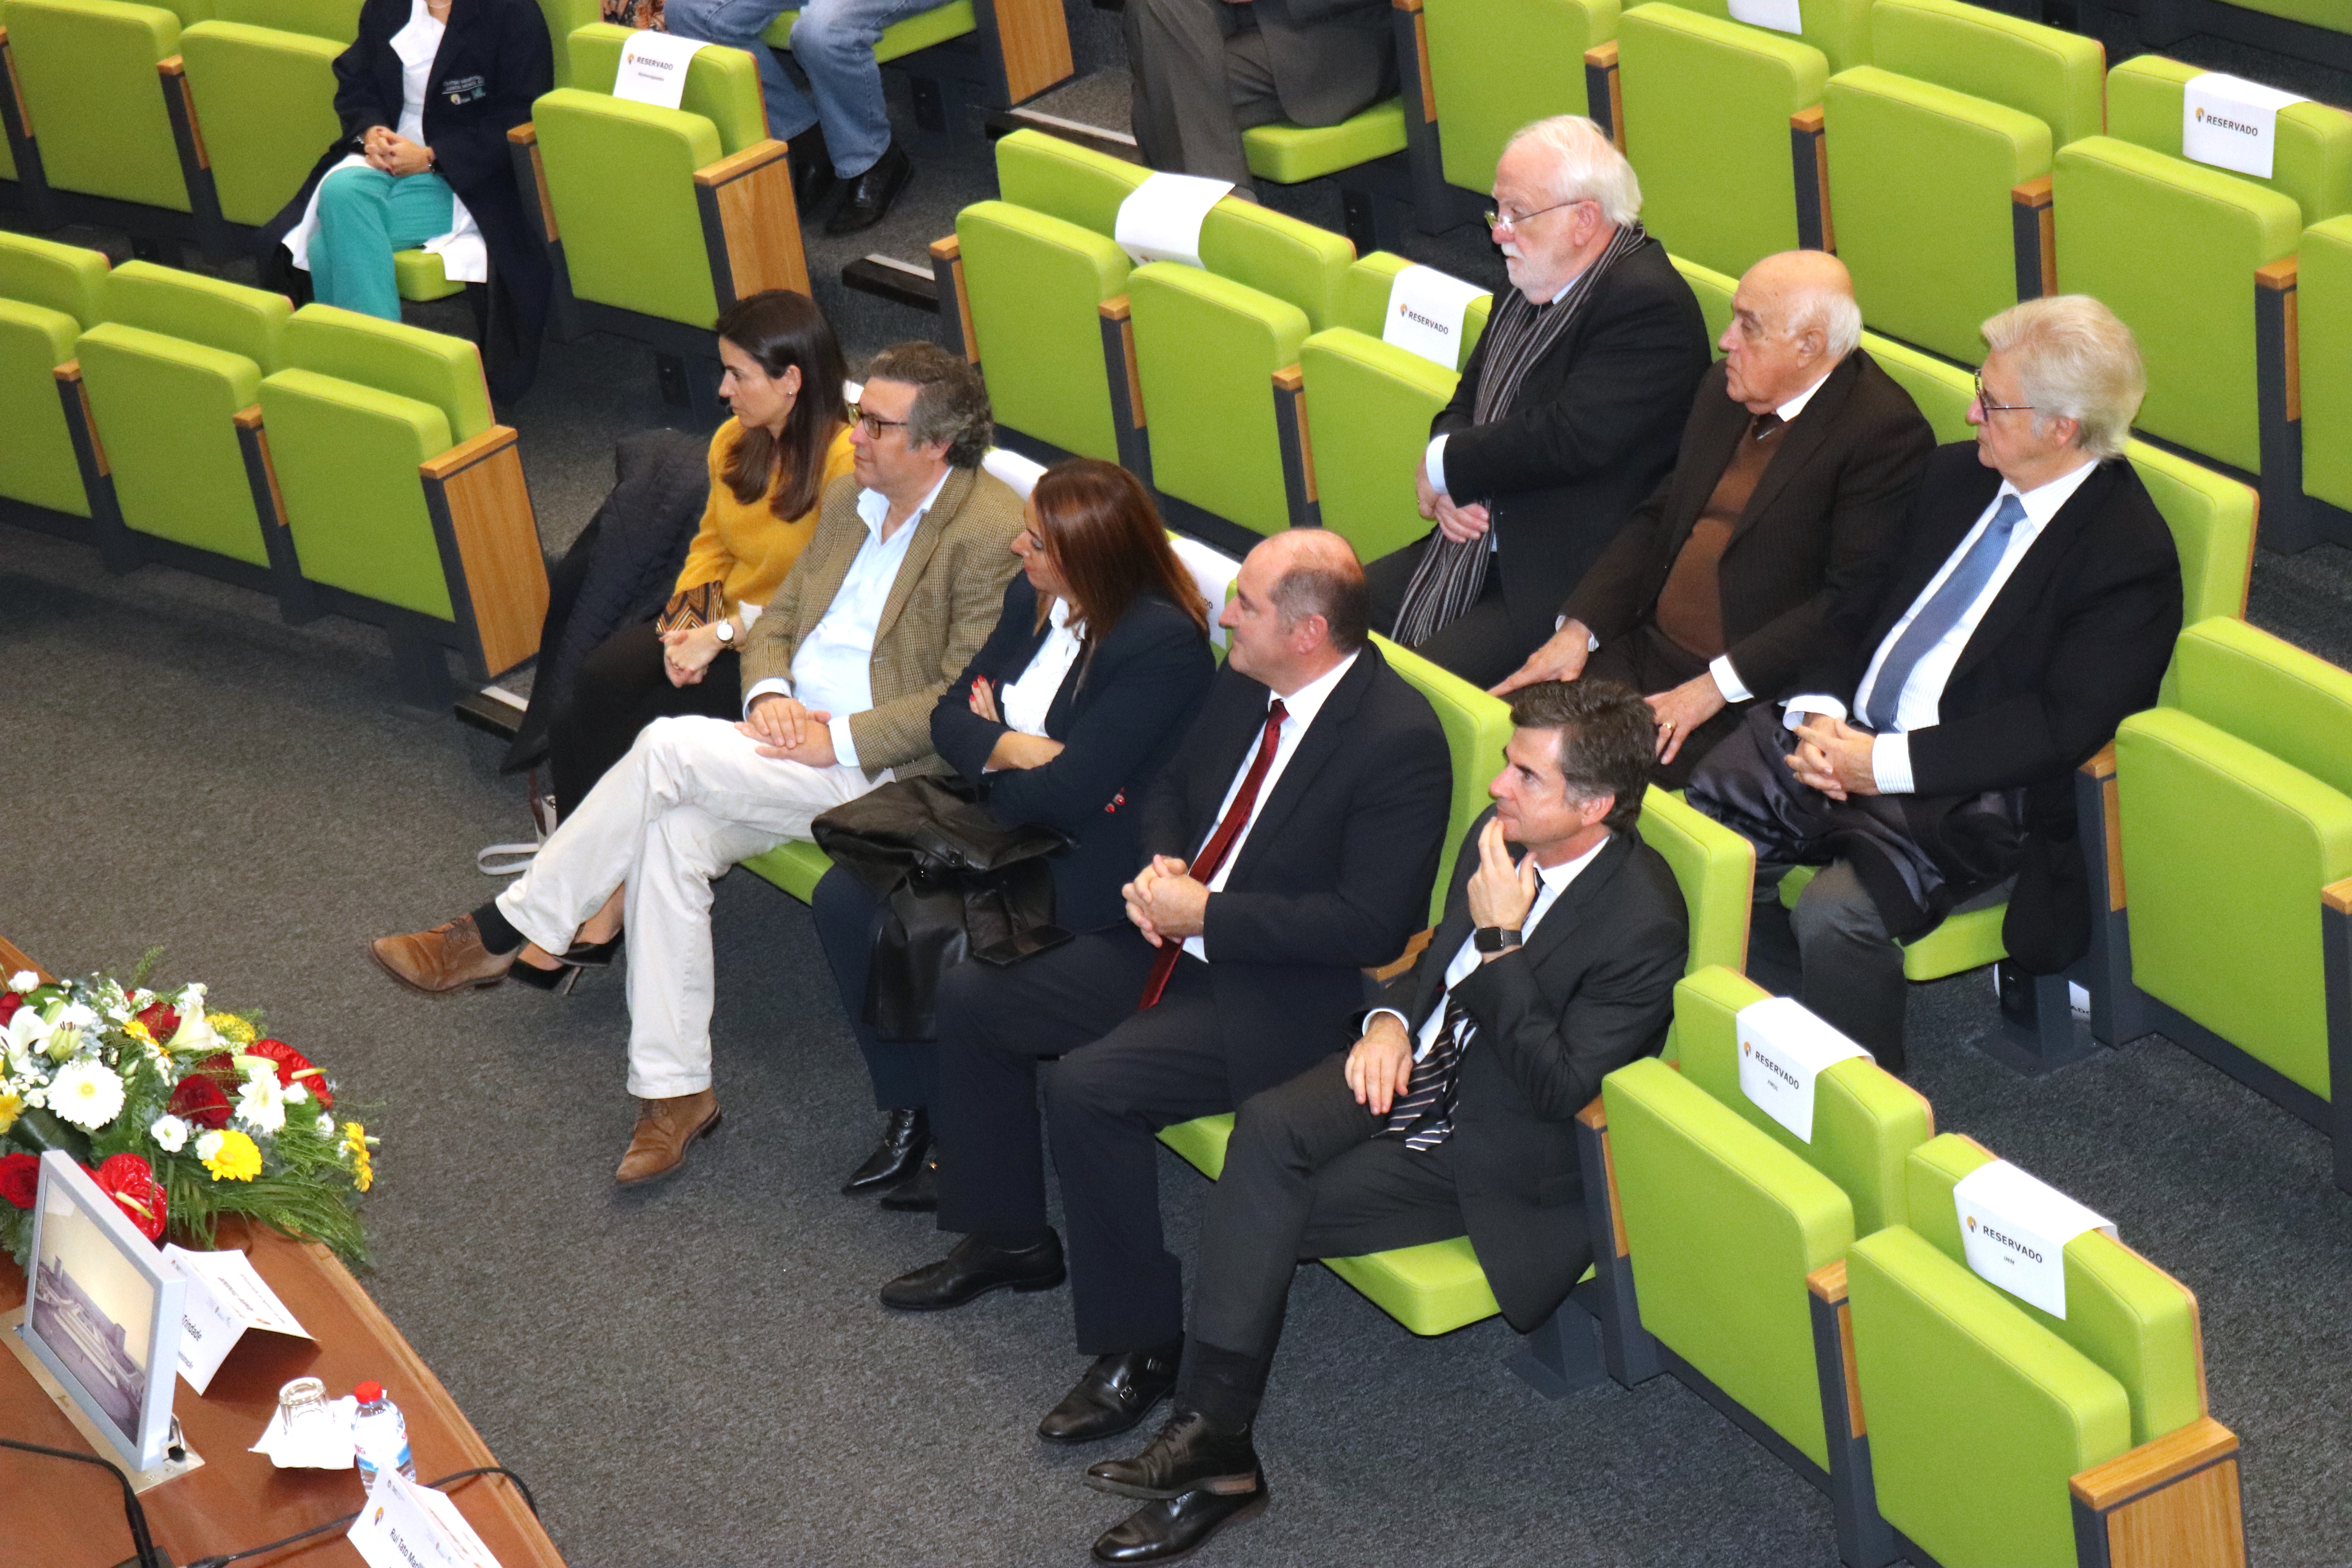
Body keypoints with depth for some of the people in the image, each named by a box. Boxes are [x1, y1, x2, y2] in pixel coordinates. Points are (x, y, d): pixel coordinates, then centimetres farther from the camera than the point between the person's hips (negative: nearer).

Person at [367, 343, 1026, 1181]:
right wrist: (768, 693, -4)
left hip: (880, 770, -8)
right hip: (791, 734, 8)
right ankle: (675, 1089, -14)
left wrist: (837, 739, -19)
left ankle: (503, 934, -12)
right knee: (677, 832, -21)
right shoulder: (848, 498, 15)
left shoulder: (994, 533, -12)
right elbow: (776, 621, 19)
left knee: (670, 746, -24)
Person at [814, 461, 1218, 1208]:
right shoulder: (1031, 600, 5)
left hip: (1085, 861, -8)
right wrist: (1013, 750, -14)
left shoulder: (1165, 644, -22)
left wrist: (987, 752, -6)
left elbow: (1066, 793, -24)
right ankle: (909, 1114, 0)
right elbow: (951, 715, 7)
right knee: (846, 897, -10)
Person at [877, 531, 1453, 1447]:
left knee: (1088, 1087, -28)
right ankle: (1007, 1236, 24)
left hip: (1281, 996, -9)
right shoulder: (1247, 682, 3)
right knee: (972, 999, 6)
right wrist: (1161, 868, -4)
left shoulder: (1399, 741, -22)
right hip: (1180, 945, 9)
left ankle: (1138, 1342, -12)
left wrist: (1203, 915, -22)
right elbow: (1174, 786, 19)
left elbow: (1372, 924, -25)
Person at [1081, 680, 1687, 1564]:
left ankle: (1218, 1456, -4)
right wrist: (1393, 1017, -3)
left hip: (1497, 1151, -7)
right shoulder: (1503, 833, -1)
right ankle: (1210, 1431, -21)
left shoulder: (1643, 923, -24)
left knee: (1265, 1211, -18)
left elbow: (1560, 1089, -26)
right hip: (1423, 1061, 7)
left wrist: (1499, 941, -27)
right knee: (1268, 1128, -21)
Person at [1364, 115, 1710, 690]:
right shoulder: (1534, 282, 11)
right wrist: (1447, 489, -4)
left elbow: (1571, 439, -27)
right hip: (1480, 543, 9)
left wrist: (1442, 466, -13)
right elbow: (1467, 401, 20)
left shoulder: (1649, 305, -18)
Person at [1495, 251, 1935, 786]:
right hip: (1646, 651, 7)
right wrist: (1577, 630, 1)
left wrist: (1717, 685, -22)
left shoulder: (1887, 435, -12)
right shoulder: (1723, 392, 13)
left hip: (1754, 696, -7)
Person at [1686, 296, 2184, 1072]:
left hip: (1967, 797, -7)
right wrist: (1819, 710, -6)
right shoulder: (1956, 475, 12)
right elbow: (1860, 604, 15)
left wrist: (1884, 763, -21)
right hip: (1843, 737, 7)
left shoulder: (2133, 555, -12)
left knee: (1838, 913, -31)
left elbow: (2061, 724, -19)